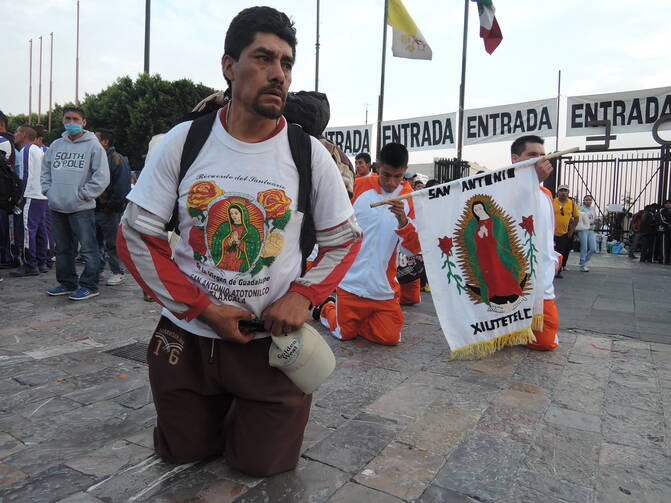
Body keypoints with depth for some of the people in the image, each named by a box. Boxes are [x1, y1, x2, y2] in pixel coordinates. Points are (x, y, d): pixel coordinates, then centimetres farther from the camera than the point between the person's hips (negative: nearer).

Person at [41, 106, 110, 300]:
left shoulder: (93, 145, -4)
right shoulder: (56, 145, 13)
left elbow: (102, 176, -9)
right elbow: (45, 170, 21)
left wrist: (83, 194, -11)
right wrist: (48, 189, 6)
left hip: (82, 208, -6)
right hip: (56, 207, 6)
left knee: (88, 249, -5)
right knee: (62, 249, 15)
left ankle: (89, 285, 5)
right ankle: (67, 282, 27)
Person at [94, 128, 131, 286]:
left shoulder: (117, 159, -10)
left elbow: (122, 186, -17)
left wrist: (112, 205, -17)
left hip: (109, 211, -8)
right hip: (95, 208, 8)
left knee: (112, 243, -1)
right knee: (96, 242, 13)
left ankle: (118, 273, 9)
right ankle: (97, 270, 24)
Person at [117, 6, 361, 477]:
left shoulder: (309, 154, -9)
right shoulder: (183, 141, -8)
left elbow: (345, 239, 1)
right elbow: (136, 235, -4)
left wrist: (303, 295, -17)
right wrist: (203, 308, -13)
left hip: (272, 339, -1)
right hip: (188, 333, 2)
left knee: (262, 464, 10)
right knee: (184, 453, 19)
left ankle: (251, 411, 41)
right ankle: (220, 406, 49)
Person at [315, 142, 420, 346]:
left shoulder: (409, 198, -2)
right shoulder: (359, 186, -4)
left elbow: (413, 248, -8)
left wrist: (403, 221, -25)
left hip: (384, 288, 2)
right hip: (351, 281, -1)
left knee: (391, 338, -2)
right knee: (345, 334, 7)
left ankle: (350, 317, 23)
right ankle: (325, 308, 38)